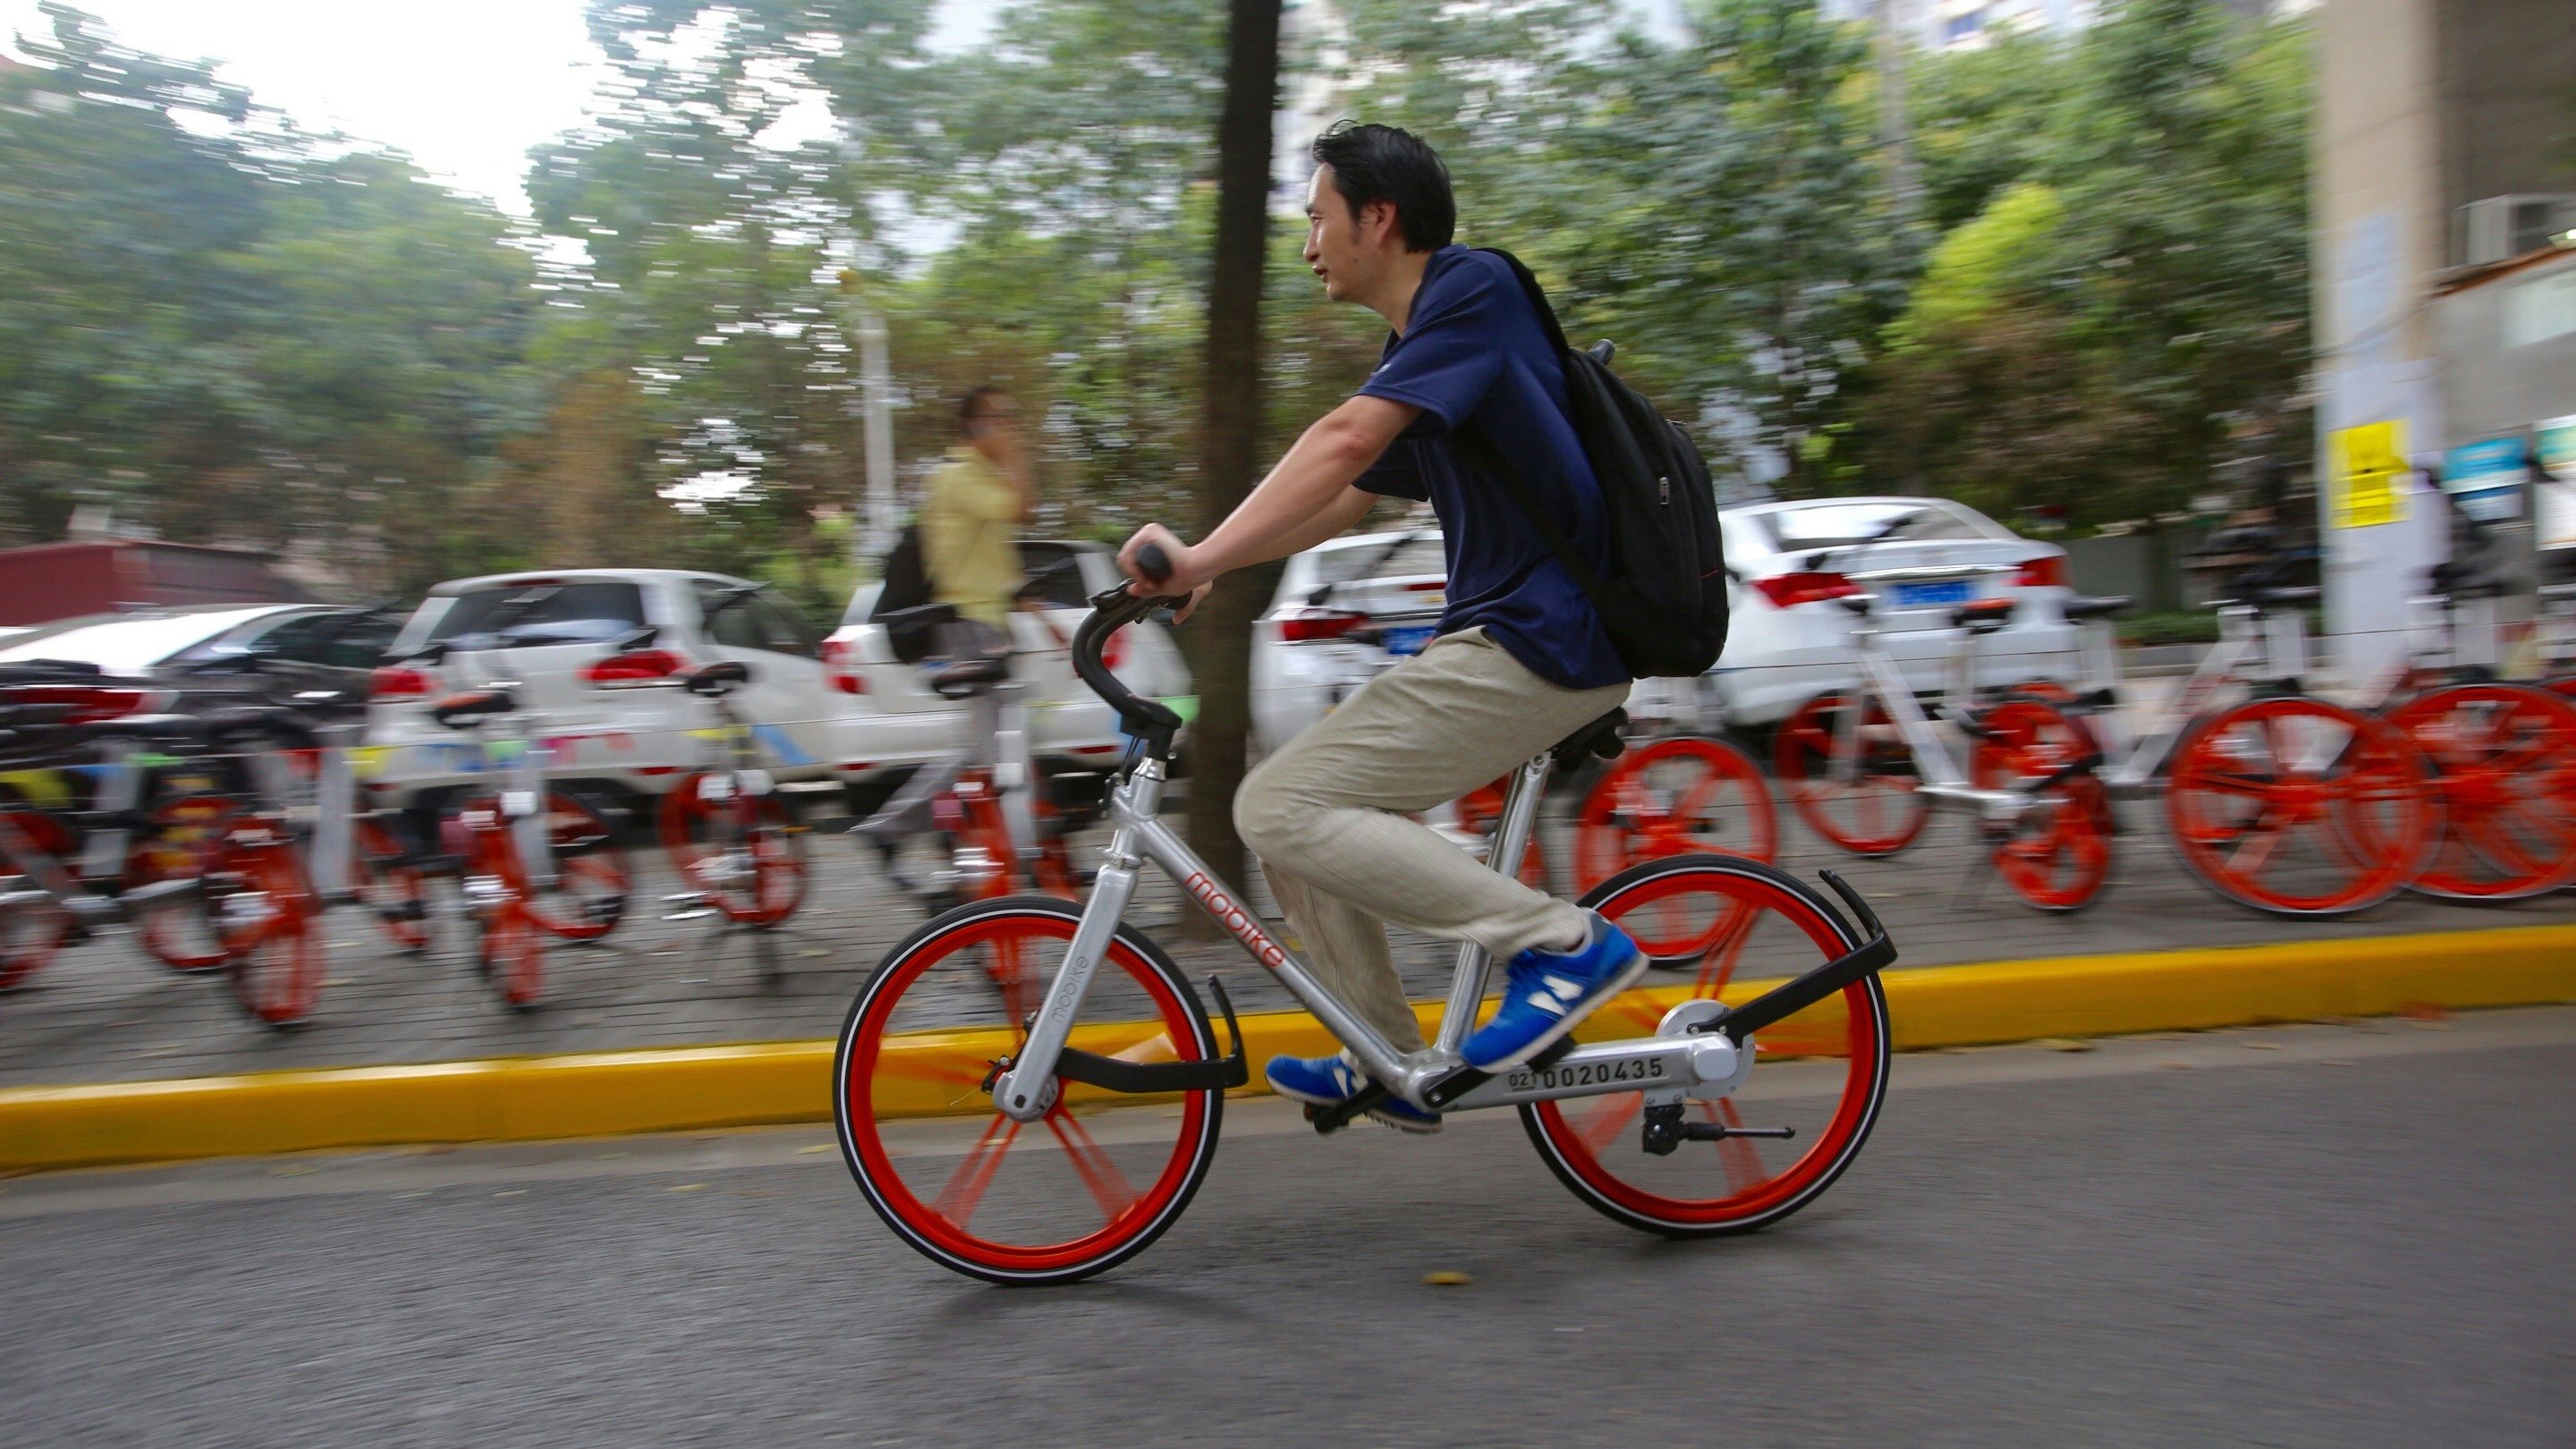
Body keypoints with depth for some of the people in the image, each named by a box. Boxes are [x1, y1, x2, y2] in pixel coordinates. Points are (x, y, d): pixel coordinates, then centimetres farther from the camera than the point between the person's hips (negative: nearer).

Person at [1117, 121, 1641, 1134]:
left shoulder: (1474, 289, -10)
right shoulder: (1416, 354, 19)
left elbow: (1344, 443, -23)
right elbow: (1347, 498, 23)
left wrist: (1203, 556, -26)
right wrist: (1206, 569, 11)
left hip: (1542, 645, -10)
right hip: (1499, 635, 10)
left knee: (1281, 808, -14)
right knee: (1291, 820, 8)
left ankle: (1564, 942, -10)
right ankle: (1393, 1069, 17)